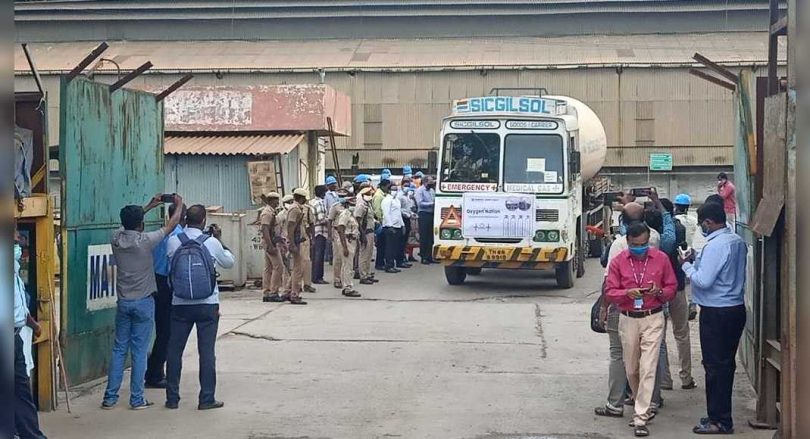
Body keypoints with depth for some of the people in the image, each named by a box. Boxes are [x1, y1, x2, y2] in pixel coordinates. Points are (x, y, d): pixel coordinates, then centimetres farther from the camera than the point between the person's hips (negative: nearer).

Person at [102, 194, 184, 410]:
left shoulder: (117, 238, -2)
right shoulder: (145, 241, -15)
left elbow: (129, 223, 21)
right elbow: (171, 225, -2)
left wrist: (149, 206, 28)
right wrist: (179, 205, 15)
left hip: (123, 302, 4)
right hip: (143, 302, -4)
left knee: (119, 349, 9)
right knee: (139, 351, 0)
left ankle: (110, 397, 10)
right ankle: (137, 399, 2)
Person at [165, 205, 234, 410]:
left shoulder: (173, 242, -4)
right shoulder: (211, 243, -7)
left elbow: (169, 268, 8)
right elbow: (229, 262, 9)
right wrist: (220, 240, 17)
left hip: (180, 304, 1)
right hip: (207, 304, -1)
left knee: (174, 351, 10)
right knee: (207, 352, 3)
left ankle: (172, 398, 13)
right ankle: (206, 399, 5)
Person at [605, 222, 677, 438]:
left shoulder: (661, 258, -2)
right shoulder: (618, 261, -1)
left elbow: (672, 287, 5)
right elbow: (609, 291, 0)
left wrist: (659, 292, -17)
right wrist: (627, 293, -20)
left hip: (653, 319, -2)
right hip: (628, 320, 2)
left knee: (647, 369, -9)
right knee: (631, 369, 11)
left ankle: (640, 418, -8)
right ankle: (644, 407, 33)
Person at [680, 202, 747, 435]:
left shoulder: (715, 245, -20)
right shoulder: (738, 241, 8)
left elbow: (703, 281, -22)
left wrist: (687, 265, -8)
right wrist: (697, 262, 8)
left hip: (716, 313, -9)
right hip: (736, 308, 9)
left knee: (715, 366, 0)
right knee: (726, 364, 16)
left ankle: (719, 421, 6)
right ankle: (722, 415, 25)